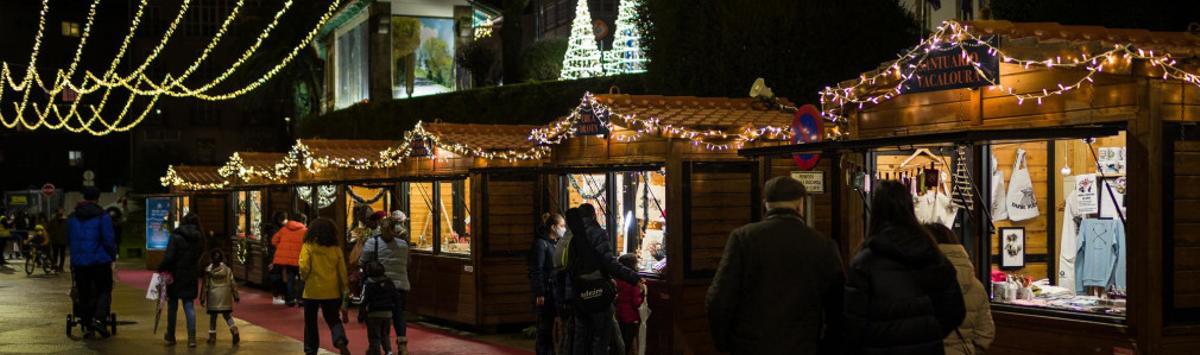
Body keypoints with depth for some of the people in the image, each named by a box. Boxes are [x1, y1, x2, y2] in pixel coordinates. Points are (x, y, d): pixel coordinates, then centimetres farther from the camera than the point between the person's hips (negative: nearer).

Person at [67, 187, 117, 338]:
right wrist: (113, 255, 3)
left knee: (83, 293, 10)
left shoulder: (72, 218, 8)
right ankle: (98, 318, -15)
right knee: (104, 290, 5)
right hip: (100, 261, -4)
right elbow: (108, 240, -11)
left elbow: (69, 239, 16)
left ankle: (86, 325, 9)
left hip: (79, 262, 4)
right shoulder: (102, 216, -9)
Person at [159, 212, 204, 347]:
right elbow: (199, 256, 6)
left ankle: (170, 336, 22)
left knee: (172, 305, 12)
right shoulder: (199, 238, 2)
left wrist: (161, 269, -5)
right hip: (191, 276, 3)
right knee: (189, 306, 7)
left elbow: (168, 257, -16)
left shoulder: (176, 236, -12)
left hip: (175, 275, -3)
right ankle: (192, 337, -2)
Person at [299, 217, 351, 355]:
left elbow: (304, 267, -19)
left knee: (311, 322, 14)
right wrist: (345, 288, 13)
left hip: (312, 290, -2)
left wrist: (304, 277, 2)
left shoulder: (308, 246, -9)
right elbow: (342, 271, 2)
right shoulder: (336, 249, -2)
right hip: (332, 292, 2)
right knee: (333, 319, 13)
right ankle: (340, 340, -14)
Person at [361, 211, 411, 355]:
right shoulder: (403, 244, 2)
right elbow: (407, 264, 10)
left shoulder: (371, 243, -7)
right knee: (399, 315, 4)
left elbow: (362, 263, -4)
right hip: (400, 285, 1)